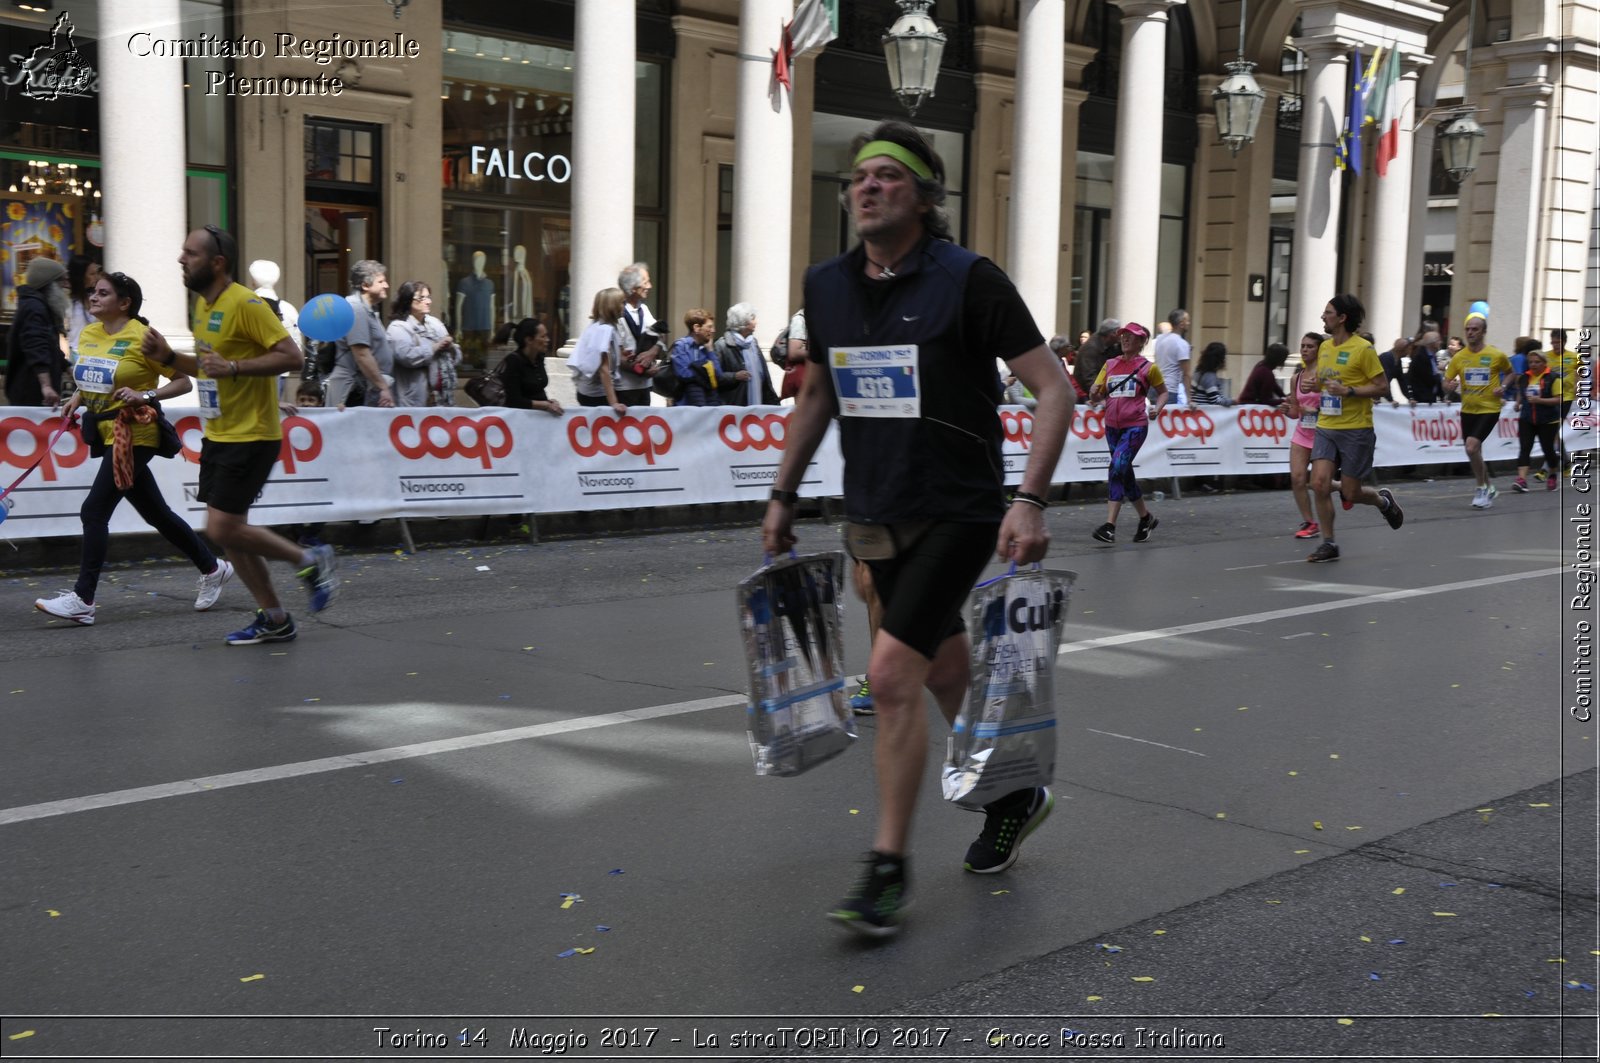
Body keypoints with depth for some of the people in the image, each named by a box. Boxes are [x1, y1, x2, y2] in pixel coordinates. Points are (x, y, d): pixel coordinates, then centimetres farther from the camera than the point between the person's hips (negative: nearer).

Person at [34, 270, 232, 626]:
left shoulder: (141, 337, -12)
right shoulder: (87, 336, 9)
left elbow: (183, 382, -10)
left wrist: (145, 396, -22)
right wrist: (78, 397, 8)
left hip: (133, 433, -8)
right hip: (106, 432, 8)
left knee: (94, 511, -13)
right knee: (156, 514, 14)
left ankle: (82, 600, -9)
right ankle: (212, 568, 28)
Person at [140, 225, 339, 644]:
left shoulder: (245, 304, -16)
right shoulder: (202, 304, 12)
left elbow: (292, 356, -22)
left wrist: (234, 366, -28)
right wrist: (169, 357, 7)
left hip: (251, 437, -9)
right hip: (218, 436, 9)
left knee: (222, 528, -12)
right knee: (229, 531, 9)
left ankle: (311, 561, 7)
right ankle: (274, 618, 18)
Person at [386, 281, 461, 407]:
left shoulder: (435, 323, 16)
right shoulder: (398, 327, -5)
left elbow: (457, 358, 18)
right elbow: (407, 356, -24)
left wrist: (450, 348, -5)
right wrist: (435, 347, -11)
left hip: (442, 398, 7)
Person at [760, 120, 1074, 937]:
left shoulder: (968, 280, -13)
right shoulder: (826, 286, 4)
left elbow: (1053, 389, -13)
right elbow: (817, 393, 19)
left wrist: (1029, 500, -22)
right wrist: (783, 493, 17)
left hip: (958, 515, -6)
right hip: (875, 516, 6)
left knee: (892, 672, -15)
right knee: (944, 672, 18)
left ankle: (888, 870, -2)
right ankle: (1015, 794, 42)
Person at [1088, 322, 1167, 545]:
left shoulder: (1148, 367, 0)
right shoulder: (1110, 365, 11)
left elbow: (1163, 392, 12)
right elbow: (1096, 396, 10)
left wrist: (1157, 408, -7)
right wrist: (1094, 393, -14)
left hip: (1135, 426, -6)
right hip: (1112, 426, 6)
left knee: (1117, 469, -20)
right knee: (1125, 475, 13)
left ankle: (1109, 526, -22)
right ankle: (1146, 518, 32)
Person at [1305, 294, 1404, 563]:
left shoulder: (1363, 349, -11)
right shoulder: (1325, 347, 9)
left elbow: (1383, 387, -11)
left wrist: (1349, 391, -22)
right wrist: (1315, 384, 4)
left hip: (1356, 430, -5)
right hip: (1326, 427, 5)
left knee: (1350, 494, 0)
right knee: (1319, 483, -9)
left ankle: (1384, 500, 34)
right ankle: (1329, 544, 4)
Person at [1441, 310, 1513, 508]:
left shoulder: (1497, 355, -7)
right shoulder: (1459, 357, 0)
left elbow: (1509, 372, 12)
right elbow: (1446, 383, 5)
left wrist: (1503, 387, -6)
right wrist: (1450, 386, -18)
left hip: (1489, 409, -5)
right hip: (1468, 410, 5)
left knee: (1472, 446, -22)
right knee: (1474, 452, 13)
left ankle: (1481, 488, -5)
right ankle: (1488, 488, 33)